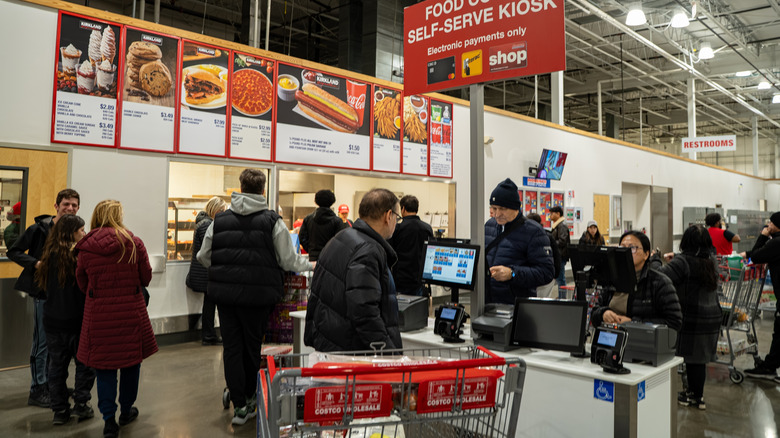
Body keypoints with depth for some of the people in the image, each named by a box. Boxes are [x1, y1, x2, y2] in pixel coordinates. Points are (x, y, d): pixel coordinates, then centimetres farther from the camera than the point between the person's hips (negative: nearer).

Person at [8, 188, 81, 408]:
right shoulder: (39, 229, -9)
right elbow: (14, 252, -5)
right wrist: (36, 263, -17)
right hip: (44, 292, -6)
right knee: (42, 342, 0)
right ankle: (37, 391, 11)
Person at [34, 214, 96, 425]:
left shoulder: (50, 255, 2)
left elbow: (43, 286, 11)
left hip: (52, 320, 5)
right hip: (76, 319, -5)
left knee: (56, 365, 12)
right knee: (85, 363, 11)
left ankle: (60, 410, 18)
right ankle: (81, 404, 11)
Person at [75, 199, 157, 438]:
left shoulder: (86, 247, -4)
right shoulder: (134, 243, -8)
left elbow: (82, 281, 5)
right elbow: (146, 277, 0)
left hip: (99, 312, 1)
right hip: (131, 309, 0)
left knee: (104, 365, 10)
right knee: (131, 360, 16)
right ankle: (126, 411, 31)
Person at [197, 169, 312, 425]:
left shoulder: (219, 220, 3)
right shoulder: (272, 221, -7)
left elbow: (203, 257, 11)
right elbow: (289, 261, -5)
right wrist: (310, 265, 15)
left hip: (224, 294, 2)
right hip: (257, 295, -2)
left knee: (232, 348, 10)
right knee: (252, 348, 14)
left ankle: (239, 405, 12)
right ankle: (249, 397, 31)